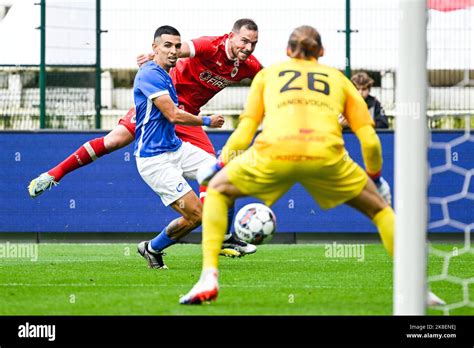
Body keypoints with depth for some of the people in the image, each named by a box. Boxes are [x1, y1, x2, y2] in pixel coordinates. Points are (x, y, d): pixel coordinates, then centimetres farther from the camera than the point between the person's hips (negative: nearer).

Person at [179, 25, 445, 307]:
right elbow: (370, 141, 22)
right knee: (379, 209, 25)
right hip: (326, 156, 0)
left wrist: (220, 165, 38)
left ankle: (209, 278, 9)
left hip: (273, 154, 0)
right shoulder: (339, 79, 30)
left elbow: (244, 133, 21)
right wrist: (375, 176, 40)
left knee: (217, 190, 27)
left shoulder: (267, 75, 29)